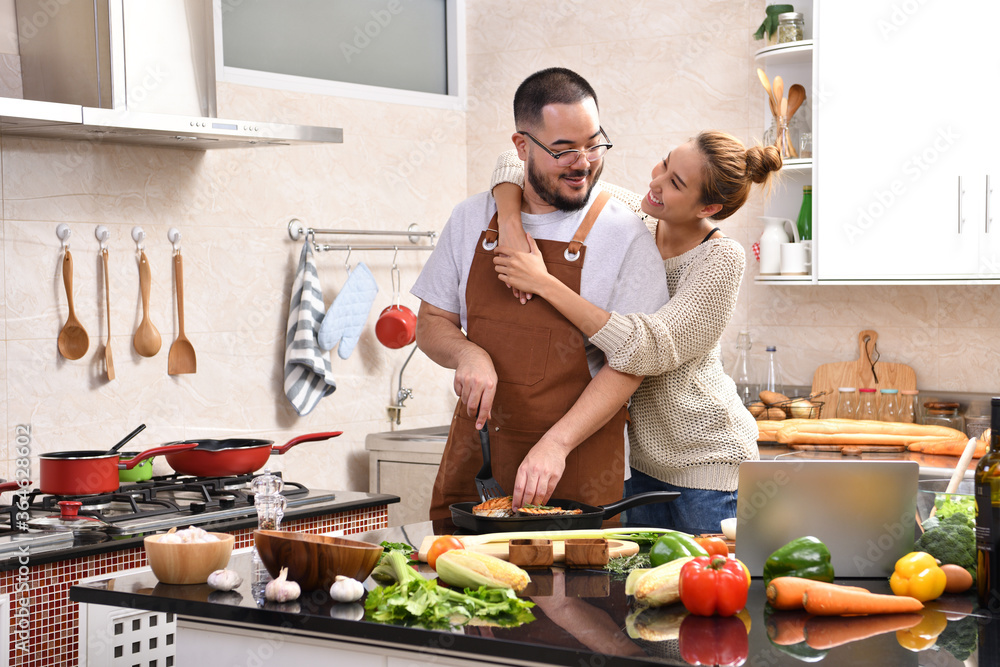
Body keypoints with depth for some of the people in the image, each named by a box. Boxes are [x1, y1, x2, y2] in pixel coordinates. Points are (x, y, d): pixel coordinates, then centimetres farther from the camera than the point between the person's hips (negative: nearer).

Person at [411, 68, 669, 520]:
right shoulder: (472, 219, 7)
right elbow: (431, 323, 13)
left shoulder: (626, 236, -5)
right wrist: (466, 353, -10)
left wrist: (556, 444, -21)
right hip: (472, 456, 3)